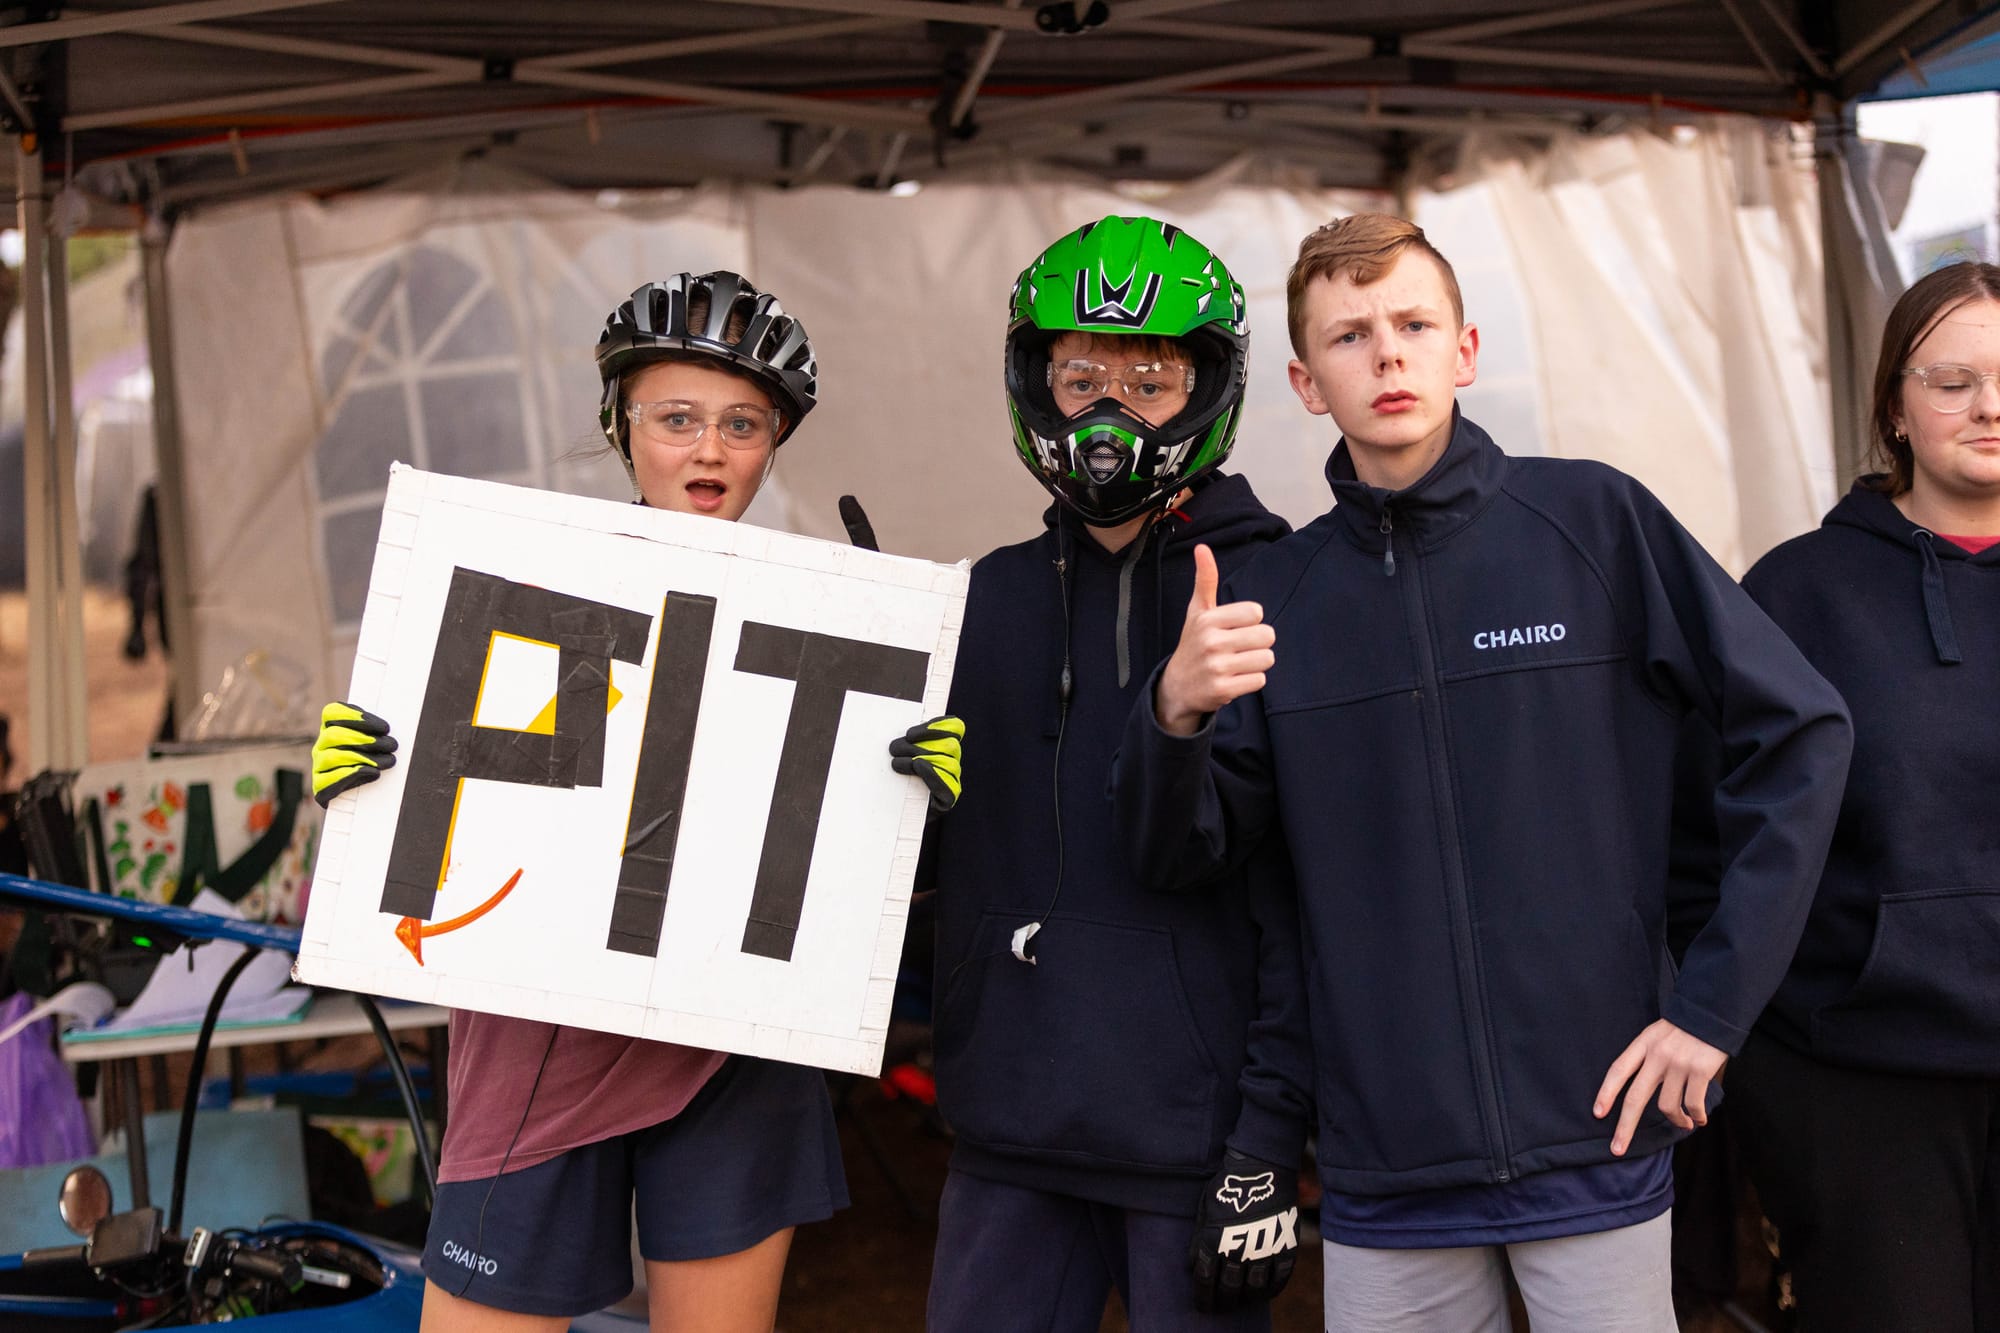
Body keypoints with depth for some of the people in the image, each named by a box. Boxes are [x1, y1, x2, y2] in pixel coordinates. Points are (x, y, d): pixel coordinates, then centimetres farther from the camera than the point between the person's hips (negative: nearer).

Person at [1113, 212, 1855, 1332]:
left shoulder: (1593, 520, -3)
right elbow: (1179, 857, 4)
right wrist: (1175, 714, -18)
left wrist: (1716, 1005, -6)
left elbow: (1801, 730, -3)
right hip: (1385, 1167, 2)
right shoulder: (1279, 595, 5)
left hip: (1596, 1131, -2)